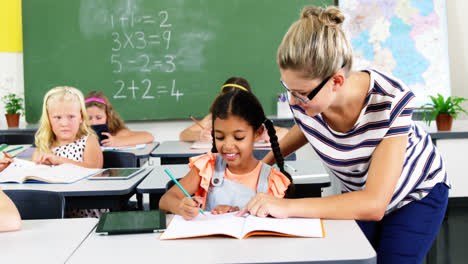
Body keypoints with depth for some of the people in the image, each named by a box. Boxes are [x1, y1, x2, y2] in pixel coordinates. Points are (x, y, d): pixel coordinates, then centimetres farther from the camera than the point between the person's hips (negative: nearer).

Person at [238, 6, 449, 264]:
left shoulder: (390, 100, -38)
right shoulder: (301, 101, -25)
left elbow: (374, 204, -42)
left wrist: (287, 206, -49)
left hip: (417, 192, -3)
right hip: (359, 196, 4)